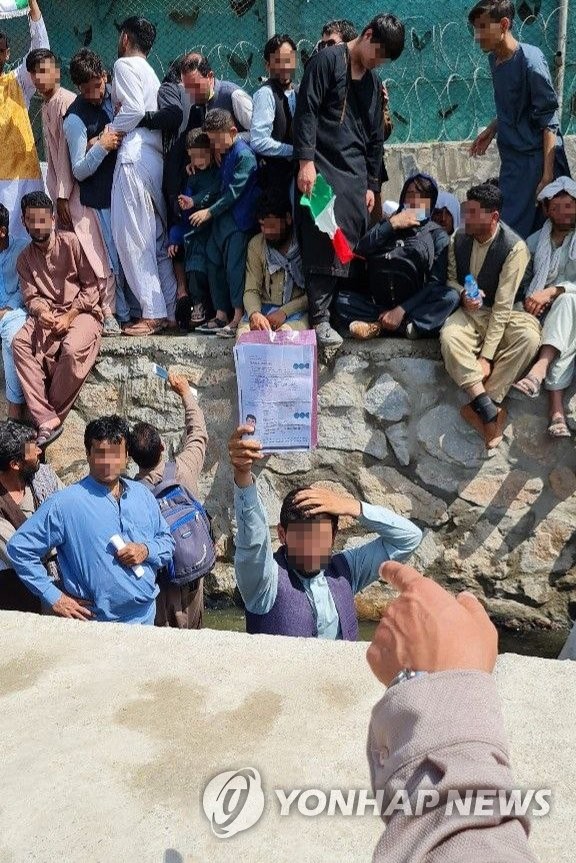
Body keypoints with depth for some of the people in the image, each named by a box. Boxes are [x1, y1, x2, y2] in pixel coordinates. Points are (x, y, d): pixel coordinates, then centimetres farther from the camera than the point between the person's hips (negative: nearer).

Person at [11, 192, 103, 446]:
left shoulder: (71, 243, -2)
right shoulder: (25, 258, 13)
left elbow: (91, 287, -4)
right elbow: (31, 297, 6)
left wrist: (69, 316, -14)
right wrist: (41, 312, -18)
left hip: (82, 311, -4)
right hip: (47, 315, 5)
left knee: (72, 349, -37)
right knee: (20, 343, -27)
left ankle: (48, 417, -19)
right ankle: (47, 418, -32)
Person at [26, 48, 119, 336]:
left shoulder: (66, 101, -8)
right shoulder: (46, 106, 19)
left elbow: (66, 151, -13)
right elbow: (52, 154, 18)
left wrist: (63, 195, -14)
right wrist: (56, 195, 12)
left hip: (76, 190, -9)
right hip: (61, 192, 9)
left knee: (91, 250, -12)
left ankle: (107, 312, -11)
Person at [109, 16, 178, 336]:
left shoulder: (125, 64, -1)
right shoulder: (150, 72, 25)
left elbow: (134, 109, -15)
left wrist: (107, 133, -3)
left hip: (134, 156, -9)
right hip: (155, 156, 9)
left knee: (132, 237, -7)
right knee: (157, 238, 8)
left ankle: (153, 313, -9)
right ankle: (170, 310, 8)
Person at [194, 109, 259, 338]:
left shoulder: (244, 155, -14)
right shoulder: (223, 153, 14)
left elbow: (234, 192, -16)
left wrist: (209, 212, -11)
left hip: (239, 222, -10)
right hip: (221, 219, 10)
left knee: (235, 267, -10)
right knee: (215, 265, 10)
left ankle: (239, 318, -3)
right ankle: (221, 315, 17)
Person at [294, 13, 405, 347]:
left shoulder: (374, 81, 19)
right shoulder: (328, 60, -1)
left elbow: (376, 136, 20)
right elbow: (306, 112, -10)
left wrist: (372, 184, 15)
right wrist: (306, 160, -18)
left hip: (355, 173, 7)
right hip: (323, 168, -6)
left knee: (355, 244, 2)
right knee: (324, 242, -12)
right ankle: (320, 318, -11)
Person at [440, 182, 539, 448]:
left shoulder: (514, 248, -17)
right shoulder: (459, 238, -2)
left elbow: (502, 305, -21)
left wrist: (486, 356, -25)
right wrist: (462, 295, -14)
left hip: (501, 315, -2)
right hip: (469, 312, 3)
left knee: (529, 336, -35)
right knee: (449, 336, -33)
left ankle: (478, 406, -29)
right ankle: (489, 409, -33)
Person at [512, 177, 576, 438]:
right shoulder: (535, 241, 19)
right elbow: (524, 279, 15)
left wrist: (551, 292, -21)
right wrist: (529, 299, -8)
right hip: (541, 312, 2)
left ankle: (541, 366, -54)